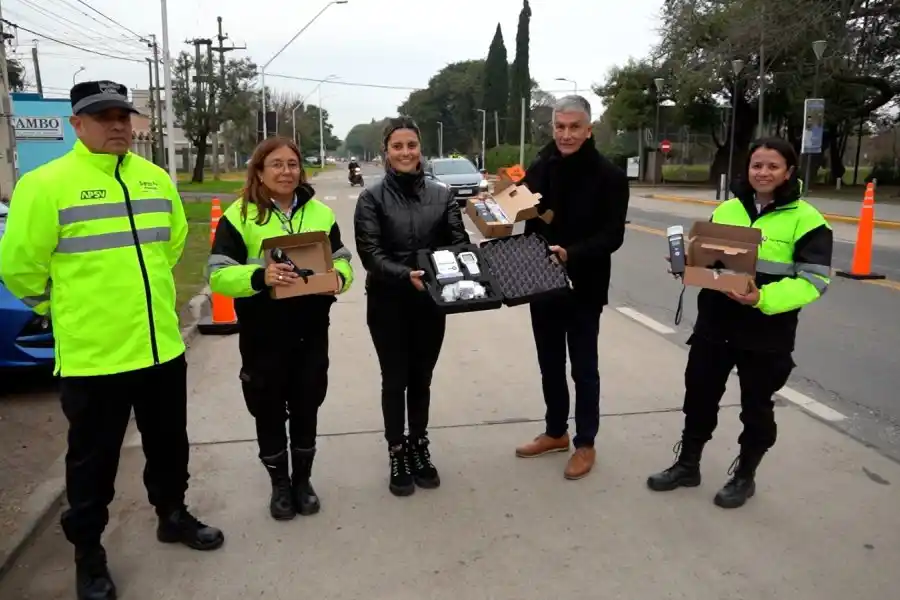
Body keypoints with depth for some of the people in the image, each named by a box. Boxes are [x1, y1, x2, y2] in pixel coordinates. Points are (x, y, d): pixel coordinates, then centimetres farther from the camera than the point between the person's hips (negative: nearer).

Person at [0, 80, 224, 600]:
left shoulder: (156, 179, 5)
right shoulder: (46, 183, -12)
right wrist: (65, 305, 6)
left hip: (162, 345, 5)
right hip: (92, 354, -5)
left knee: (169, 443, 20)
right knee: (94, 459, 10)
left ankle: (173, 515, 41)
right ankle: (88, 552, 30)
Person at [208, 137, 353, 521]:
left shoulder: (321, 213, 6)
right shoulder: (239, 216, -6)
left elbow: (342, 260, 10)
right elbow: (219, 275, -11)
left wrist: (339, 277, -14)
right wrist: (259, 277, -30)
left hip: (311, 331, 3)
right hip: (262, 335, -2)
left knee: (306, 409, 15)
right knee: (269, 412, 11)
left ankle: (303, 480, 35)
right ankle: (279, 485, 32)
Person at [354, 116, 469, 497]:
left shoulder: (441, 195, 4)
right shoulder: (372, 198, -4)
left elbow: (459, 242, -2)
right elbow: (370, 253, -14)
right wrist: (405, 275, -30)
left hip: (430, 303, 2)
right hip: (388, 304, -2)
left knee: (421, 378, 15)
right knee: (395, 379, 9)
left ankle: (419, 447, 33)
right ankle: (397, 453, 25)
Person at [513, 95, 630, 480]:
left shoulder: (609, 176, -9)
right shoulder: (538, 169, 3)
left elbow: (612, 236, -14)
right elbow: (523, 220, 11)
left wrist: (571, 254, -29)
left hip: (584, 287, -4)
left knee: (584, 368, 7)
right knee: (550, 364, 16)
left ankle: (585, 444, 23)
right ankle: (555, 432, 34)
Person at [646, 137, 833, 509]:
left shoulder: (806, 220, -8)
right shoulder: (726, 209, 7)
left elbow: (813, 281, -14)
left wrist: (762, 298, -28)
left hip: (767, 332, -4)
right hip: (714, 324, 5)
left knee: (756, 405, 12)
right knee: (699, 394, 13)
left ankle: (744, 476, 32)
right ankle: (687, 465, 32)